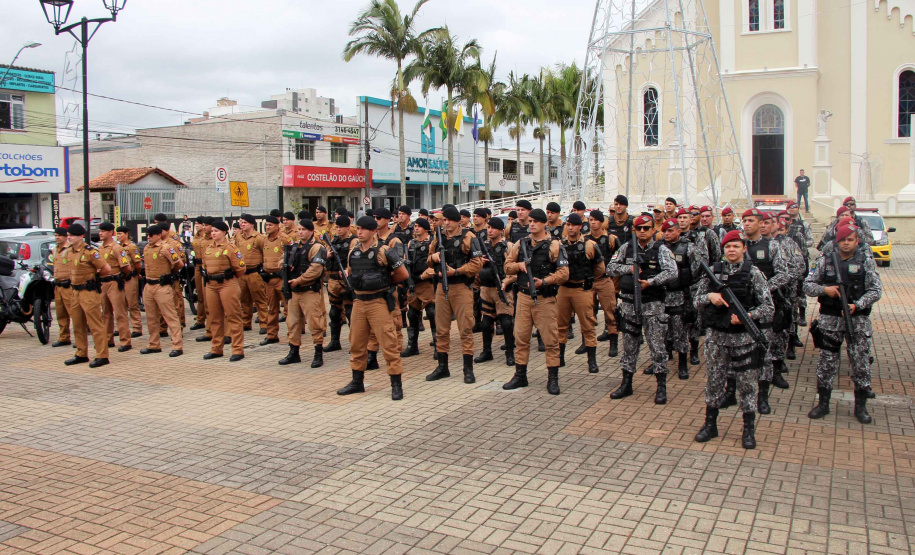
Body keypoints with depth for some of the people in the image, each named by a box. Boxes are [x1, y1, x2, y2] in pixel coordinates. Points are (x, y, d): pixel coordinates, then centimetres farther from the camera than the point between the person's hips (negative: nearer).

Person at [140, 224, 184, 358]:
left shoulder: (166, 247, -12)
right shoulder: (146, 248, 12)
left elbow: (179, 264, -13)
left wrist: (169, 272, 4)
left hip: (162, 286, -8)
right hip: (148, 286, 8)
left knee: (170, 316, -6)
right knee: (151, 318, 14)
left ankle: (177, 346, -5)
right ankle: (154, 345, 26)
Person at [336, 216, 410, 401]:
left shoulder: (384, 251, -10)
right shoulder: (353, 252, 9)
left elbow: (403, 274, -4)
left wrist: (384, 281, 7)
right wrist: (361, 284, 11)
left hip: (378, 301, -6)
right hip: (359, 301, 7)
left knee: (388, 343, -6)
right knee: (356, 343, 12)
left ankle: (397, 385, 1)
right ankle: (357, 382, 26)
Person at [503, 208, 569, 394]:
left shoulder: (554, 245, -4)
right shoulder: (520, 243, 10)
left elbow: (563, 272, -9)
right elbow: (507, 266, 11)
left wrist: (544, 281, -21)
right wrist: (519, 265, -9)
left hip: (545, 298, -4)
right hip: (523, 296, 4)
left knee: (550, 339, -1)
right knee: (521, 337, 8)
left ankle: (553, 378, 8)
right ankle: (520, 376, 18)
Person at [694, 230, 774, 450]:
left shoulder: (753, 273, -4)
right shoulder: (712, 271, 4)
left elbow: (768, 307, -6)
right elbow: (697, 301, 6)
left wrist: (748, 315, -22)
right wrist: (710, 296, -14)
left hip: (744, 338, -2)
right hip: (716, 336, 2)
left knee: (747, 383, 5)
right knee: (714, 381, 10)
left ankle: (749, 430, 19)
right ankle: (710, 424, 25)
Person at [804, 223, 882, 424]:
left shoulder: (866, 261, 0)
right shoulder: (825, 261, 2)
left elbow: (876, 290, -4)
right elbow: (807, 285, 3)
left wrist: (857, 305, -18)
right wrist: (825, 289, -16)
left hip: (858, 319, -1)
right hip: (830, 319, 1)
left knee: (861, 363, 3)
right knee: (826, 362, 5)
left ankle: (860, 406, 17)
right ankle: (823, 403, 18)